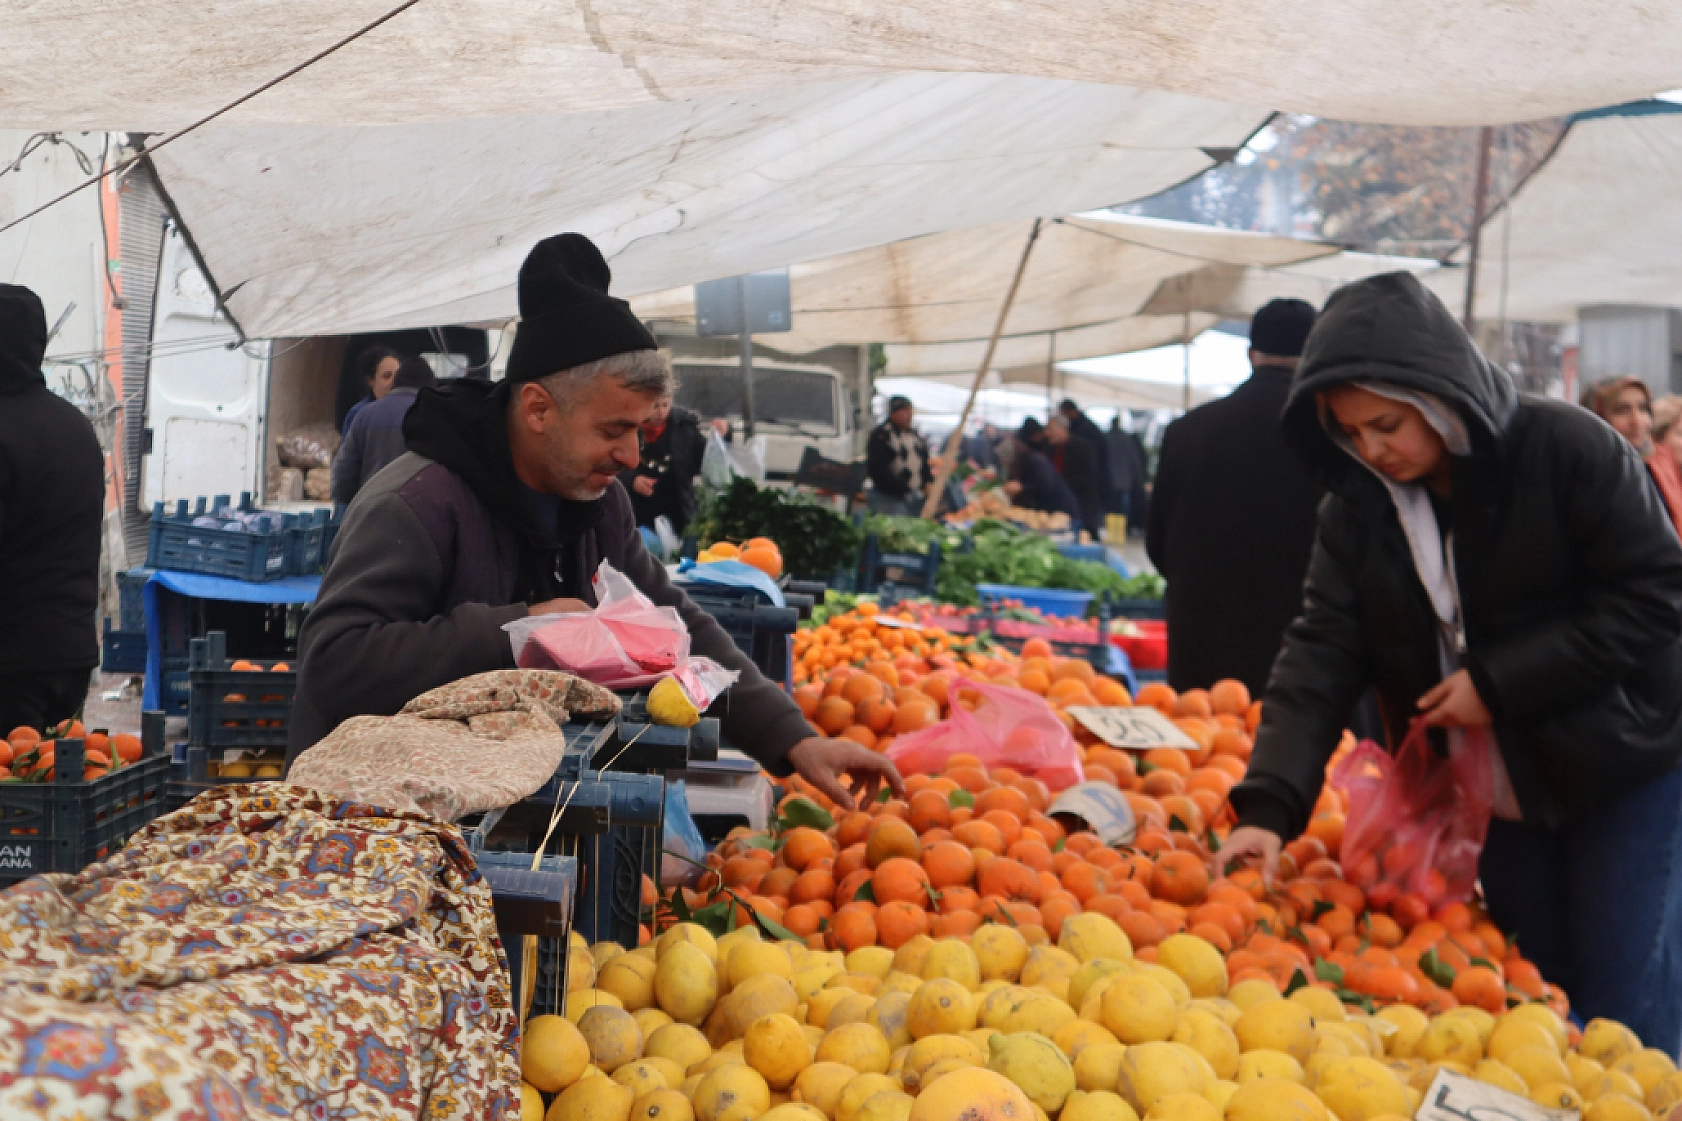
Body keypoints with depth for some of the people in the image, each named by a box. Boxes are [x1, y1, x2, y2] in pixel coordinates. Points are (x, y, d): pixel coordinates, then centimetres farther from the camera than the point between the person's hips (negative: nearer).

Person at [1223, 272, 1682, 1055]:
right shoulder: (1357, 508, -3)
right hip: (1493, 794, 4)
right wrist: (1269, 804, -22)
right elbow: (1319, 657, -10)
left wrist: (1498, 683, -20)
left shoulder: (1566, 451, -16)